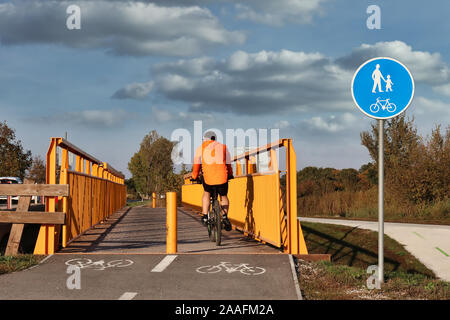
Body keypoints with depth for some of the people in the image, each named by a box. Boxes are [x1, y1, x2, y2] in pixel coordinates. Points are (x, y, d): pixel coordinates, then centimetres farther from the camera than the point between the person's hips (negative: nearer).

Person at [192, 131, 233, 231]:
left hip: (208, 178, -1)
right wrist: (230, 175, 38)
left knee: (206, 193, 29)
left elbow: (196, 165, 18)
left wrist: (194, 177, 32)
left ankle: (205, 216, 20)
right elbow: (228, 164, 22)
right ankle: (224, 216, 3)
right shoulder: (223, 147, 17)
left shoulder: (201, 148, 13)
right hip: (222, 178, 1)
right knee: (224, 197, 24)